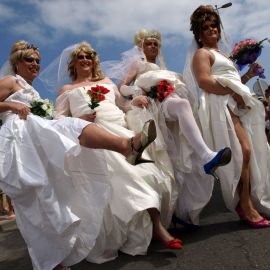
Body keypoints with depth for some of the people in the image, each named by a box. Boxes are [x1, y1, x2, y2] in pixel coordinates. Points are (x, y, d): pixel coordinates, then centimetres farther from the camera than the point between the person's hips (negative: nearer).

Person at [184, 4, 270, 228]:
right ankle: (246, 207, -14)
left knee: (250, 153, 2)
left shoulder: (222, 54, 33)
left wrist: (249, 75, 16)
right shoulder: (202, 53, 5)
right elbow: (204, 81, -15)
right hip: (222, 106, -9)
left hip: (236, 106, 9)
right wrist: (233, 93, -18)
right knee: (242, 152, -20)